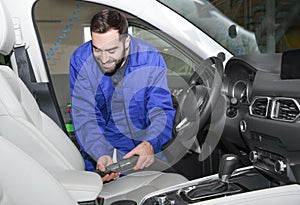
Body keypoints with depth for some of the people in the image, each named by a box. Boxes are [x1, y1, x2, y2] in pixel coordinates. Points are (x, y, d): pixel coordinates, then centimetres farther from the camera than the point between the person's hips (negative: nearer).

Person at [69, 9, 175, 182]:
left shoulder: (150, 58, -13)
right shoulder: (81, 60, -12)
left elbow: (162, 111, -13)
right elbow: (84, 116, -14)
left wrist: (150, 144, -34)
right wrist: (101, 155, -31)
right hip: (100, 147, 0)